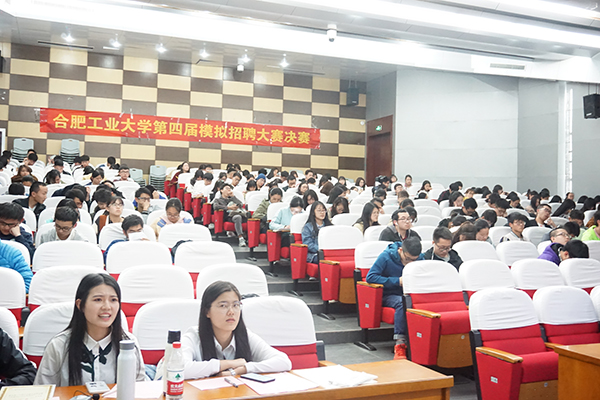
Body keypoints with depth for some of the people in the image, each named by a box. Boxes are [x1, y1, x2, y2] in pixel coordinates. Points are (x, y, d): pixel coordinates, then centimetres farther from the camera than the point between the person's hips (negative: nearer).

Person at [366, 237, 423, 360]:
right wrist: (397, 281, -18)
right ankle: (400, 343, -37)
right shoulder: (386, 256, -10)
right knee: (402, 302, -37)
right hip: (389, 295, -3)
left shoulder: (420, 258, 1)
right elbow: (370, 277, -15)